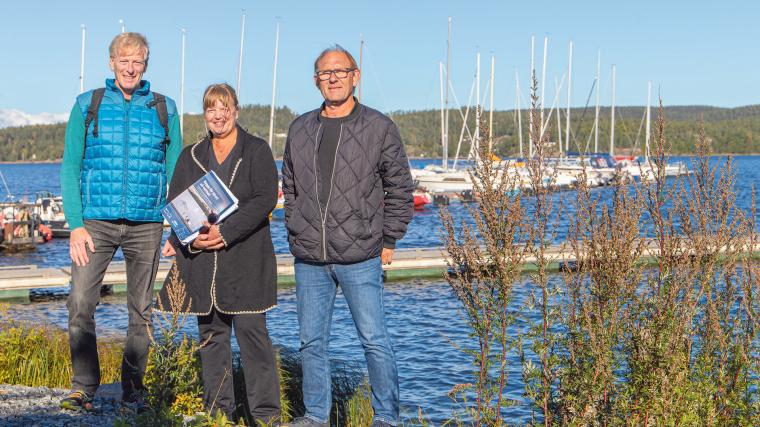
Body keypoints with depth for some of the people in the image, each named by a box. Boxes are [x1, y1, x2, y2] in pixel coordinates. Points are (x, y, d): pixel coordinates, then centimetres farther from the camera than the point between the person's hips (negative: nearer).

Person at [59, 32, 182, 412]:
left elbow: (174, 173, 10)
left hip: (146, 224, 1)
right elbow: (70, 168, 4)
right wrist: (75, 225, -7)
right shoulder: (87, 106, 7)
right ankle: (83, 386, 2)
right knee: (80, 303, -10)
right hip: (96, 221, -1)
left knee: (141, 309, 6)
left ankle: (133, 388, 17)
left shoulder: (164, 110, 8)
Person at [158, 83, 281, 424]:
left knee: (252, 333, -7)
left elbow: (265, 199, -8)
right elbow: (174, 204, 10)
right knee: (211, 335, 8)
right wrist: (189, 238, -10)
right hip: (201, 261, 4)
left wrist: (226, 233, -17)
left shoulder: (257, 151, 3)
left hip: (245, 259, -4)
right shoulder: (191, 156, 15)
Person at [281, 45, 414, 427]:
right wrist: (294, 235, 11)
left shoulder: (379, 128, -1)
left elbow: (400, 189, 2)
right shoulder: (300, 129, 10)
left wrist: (388, 242, 0)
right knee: (312, 340, 10)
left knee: (374, 339, -1)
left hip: (360, 258, -4)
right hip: (308, 259, 4)